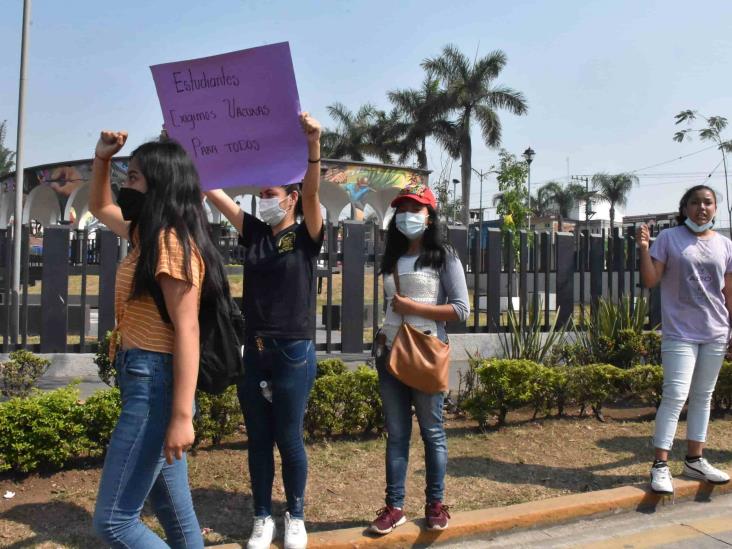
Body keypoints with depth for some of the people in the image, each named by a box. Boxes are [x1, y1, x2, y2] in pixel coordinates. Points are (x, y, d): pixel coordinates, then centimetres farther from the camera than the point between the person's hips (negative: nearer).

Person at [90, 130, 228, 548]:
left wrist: (182, 416, -25)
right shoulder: (150, 234, 13)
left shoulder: (172, 241, -16)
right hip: (145, 379, 10)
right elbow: (101, 208, 32)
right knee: (174, 510, 15)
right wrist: (102, 158, 16)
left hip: (156, 382, -10)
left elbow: (187, 331, -22)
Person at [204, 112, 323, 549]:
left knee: (289, 438, 6)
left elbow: (312, 192, -22)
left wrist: (313, 145, -37)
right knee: (258, 439, 12)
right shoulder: (254, 234, 7)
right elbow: (212, 191, 4)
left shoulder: (307, 236, -4)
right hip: (254, 351, 5)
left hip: (294, 352, -4)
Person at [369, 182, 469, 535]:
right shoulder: (391, 259, 12)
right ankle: (394, 506, 17)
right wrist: (380, 347, 11)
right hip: (390, 354, 5)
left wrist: (414, 308, -13)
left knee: (432, 432, 8)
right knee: (396, 434, 9)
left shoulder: (443, 257, -3)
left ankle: (435, 504, 22)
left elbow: (461, 309, -10)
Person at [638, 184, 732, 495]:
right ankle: (660, 466, -5)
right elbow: (650, 281, -6)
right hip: (680, 333, -4)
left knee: (703, 396, 13)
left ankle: (694, 460, 25)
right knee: (675, 396, -10)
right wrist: (644, 249, -20)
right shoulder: (669, 238, -2)